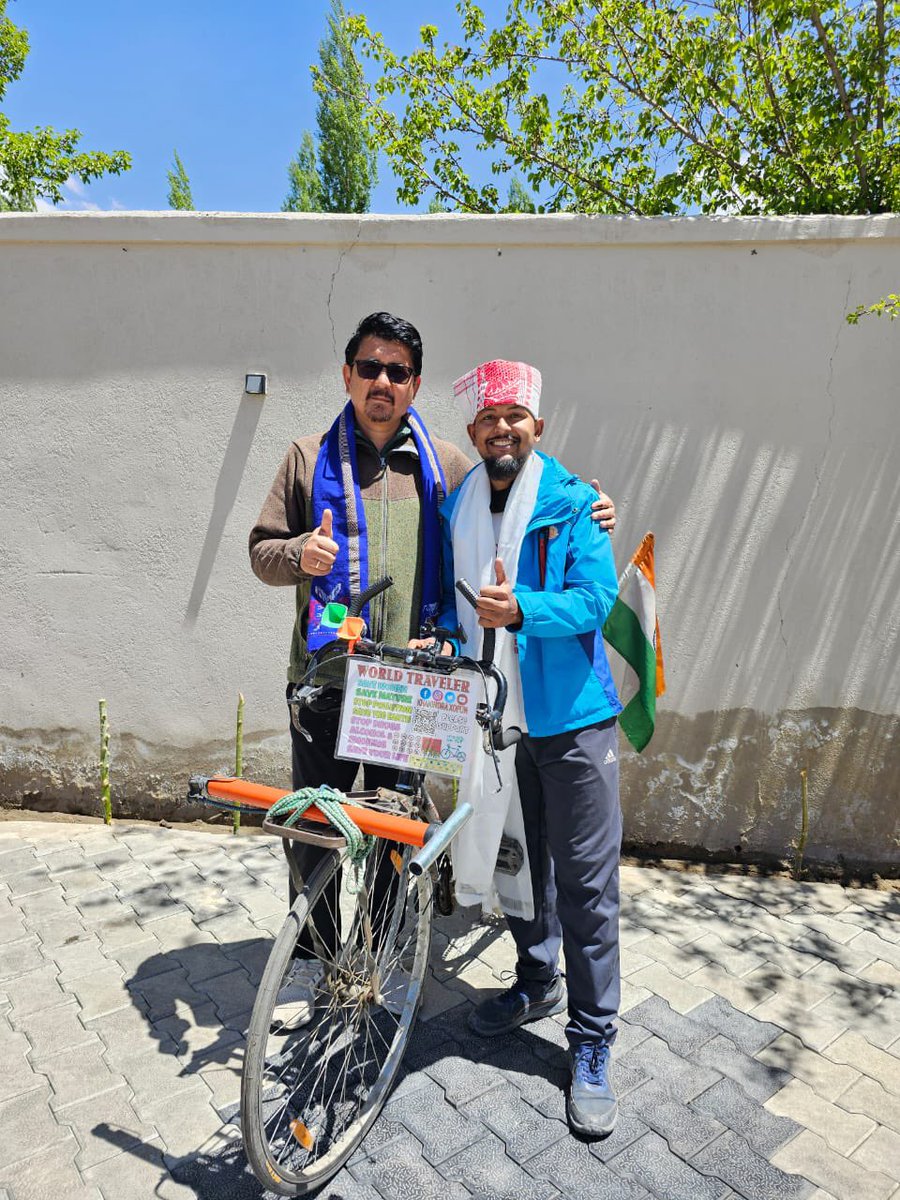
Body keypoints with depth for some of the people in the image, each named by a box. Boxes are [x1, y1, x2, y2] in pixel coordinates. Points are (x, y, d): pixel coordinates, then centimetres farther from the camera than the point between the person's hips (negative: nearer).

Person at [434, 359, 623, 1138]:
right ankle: (538, 984, 42)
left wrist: (519, 610, -29)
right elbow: (445, 600, 12)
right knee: (516, 861, 19)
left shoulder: (574, 504, -6)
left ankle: (592, 1044, 20)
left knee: (585, 881, 2)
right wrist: (448, 641, -8)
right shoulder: (456, 510, 7)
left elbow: (597, 597, -14)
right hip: (493, 715, 4)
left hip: (571, 715, -4)